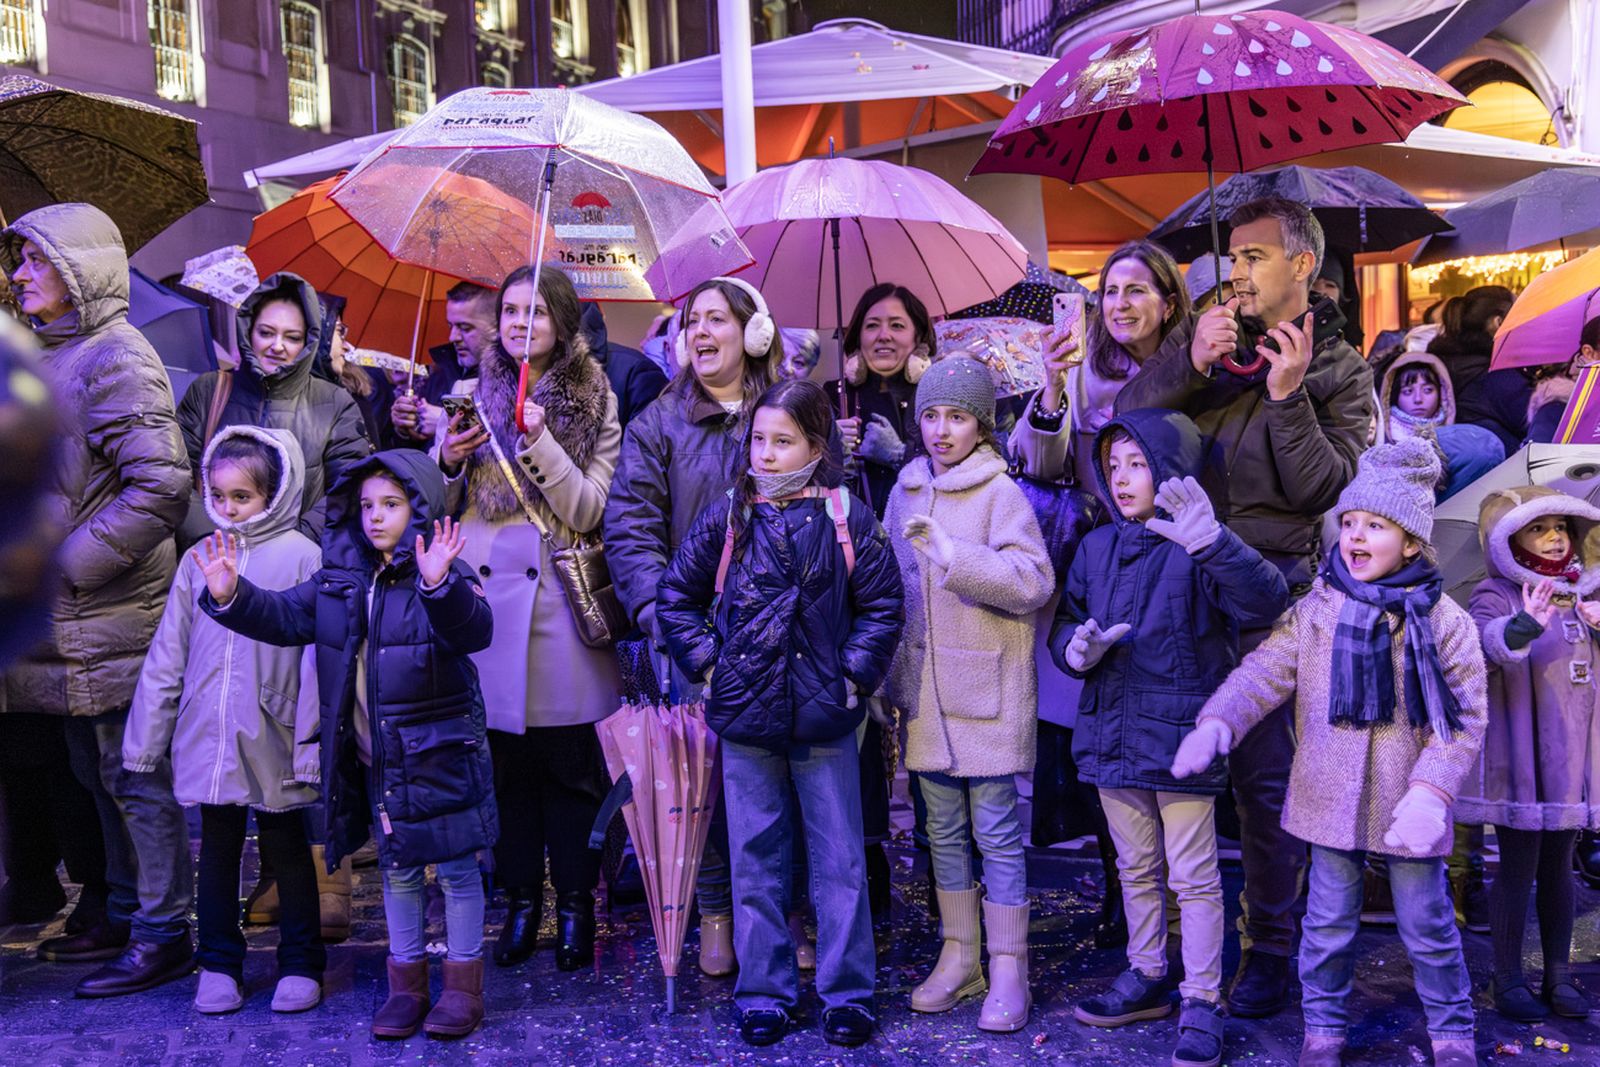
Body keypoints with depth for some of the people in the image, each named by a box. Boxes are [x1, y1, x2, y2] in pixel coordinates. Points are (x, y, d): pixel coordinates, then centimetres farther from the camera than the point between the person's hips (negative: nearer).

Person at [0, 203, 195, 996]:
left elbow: (161, 485, -22)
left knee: (134, 774, -1)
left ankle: (163, 936, 9)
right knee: (97, 772, 17)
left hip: (114, 613, -9)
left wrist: (72, 561, -18)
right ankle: (124, 915, 30)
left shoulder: (116, 355, -13)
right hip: (71, 618, 9)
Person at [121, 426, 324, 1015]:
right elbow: (167, 657, 9)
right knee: (217, 849, 13)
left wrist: (312, 738, -12)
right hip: (208, 741, 4)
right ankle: (218, 964, 27)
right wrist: (144, 738, 8)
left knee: (286, 848, 10)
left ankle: (301, 964, 23)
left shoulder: (302, 556, -7)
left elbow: (317, 656, -9)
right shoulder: (199, 559, 5)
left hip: (273, 741, -3)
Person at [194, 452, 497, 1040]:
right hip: (374, 762, 6)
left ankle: (463, 984, 20)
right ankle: (407, 983, 30)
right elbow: (286, 616, 9)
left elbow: (474, 629, -31)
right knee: (397, 870, 17)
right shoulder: (340, 579, 6)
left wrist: (440, 586, -49)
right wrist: (232, 598, -7)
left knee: (455, 869, 6)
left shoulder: (444, 578, -13)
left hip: (440, 754, -6)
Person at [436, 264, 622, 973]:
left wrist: (538, 441, -19)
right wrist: (448, 462, -7)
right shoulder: (473, 396, 11)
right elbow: (443, 504, 15)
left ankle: (574, 905, 15)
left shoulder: (595, 403, 3)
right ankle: (521, 899, 20)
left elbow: (587, 509, -7)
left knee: (569, 760, 1)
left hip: (560, 601, -2)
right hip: (484, 594, 3)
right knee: (504, 758, 6)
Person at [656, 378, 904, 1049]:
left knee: (839, 860, 6)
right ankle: (764, 995, 22)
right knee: (756, 861, 10)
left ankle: (847, 993, 19)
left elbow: (883, 605, 2)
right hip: (745, 719, 1)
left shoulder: (847, 519, -3)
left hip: (825, 720, -1)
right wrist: (708, 665, 1)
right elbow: (675, 599, 9)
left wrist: (853, 674, -5)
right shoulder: (726, 519, 1)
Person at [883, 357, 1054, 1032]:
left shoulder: (1000, 492, -9)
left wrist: (949, 553, -26)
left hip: (988, 691, -6)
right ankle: (959, 956, 26)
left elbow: (1033, 582, -20)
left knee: (997, 834, 1)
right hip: (926, 690, 6)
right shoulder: (907, 490, 10)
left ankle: (1008, 969, 12)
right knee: (943, 831, 13)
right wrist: (891, 674, 16)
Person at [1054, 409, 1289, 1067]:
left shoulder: (1195, 549, -12)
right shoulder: (1097, 548, 7)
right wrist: (1075, 648, -12)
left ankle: (1201, 1003, 15)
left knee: (1193, 876, 3)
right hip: (1113, 733, 6)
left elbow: (1267, 600, -27)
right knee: (1136, 868, 20)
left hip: (1181, 734, -6)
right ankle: (1146, 977, 35)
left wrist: (1211, 541, -43)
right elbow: (1066, 622, 13)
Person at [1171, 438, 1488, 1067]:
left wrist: (1430, 792, -19)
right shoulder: (1315, 610, 0)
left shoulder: (1444, 621, -6)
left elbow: (1463, 718, -7)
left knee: (1428, 925, 11)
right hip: (1330, 799, 2)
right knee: (1329, 921, 13)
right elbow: (1266, 672, -6)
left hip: (1406, 807, -1)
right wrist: (1217, 722, -24)